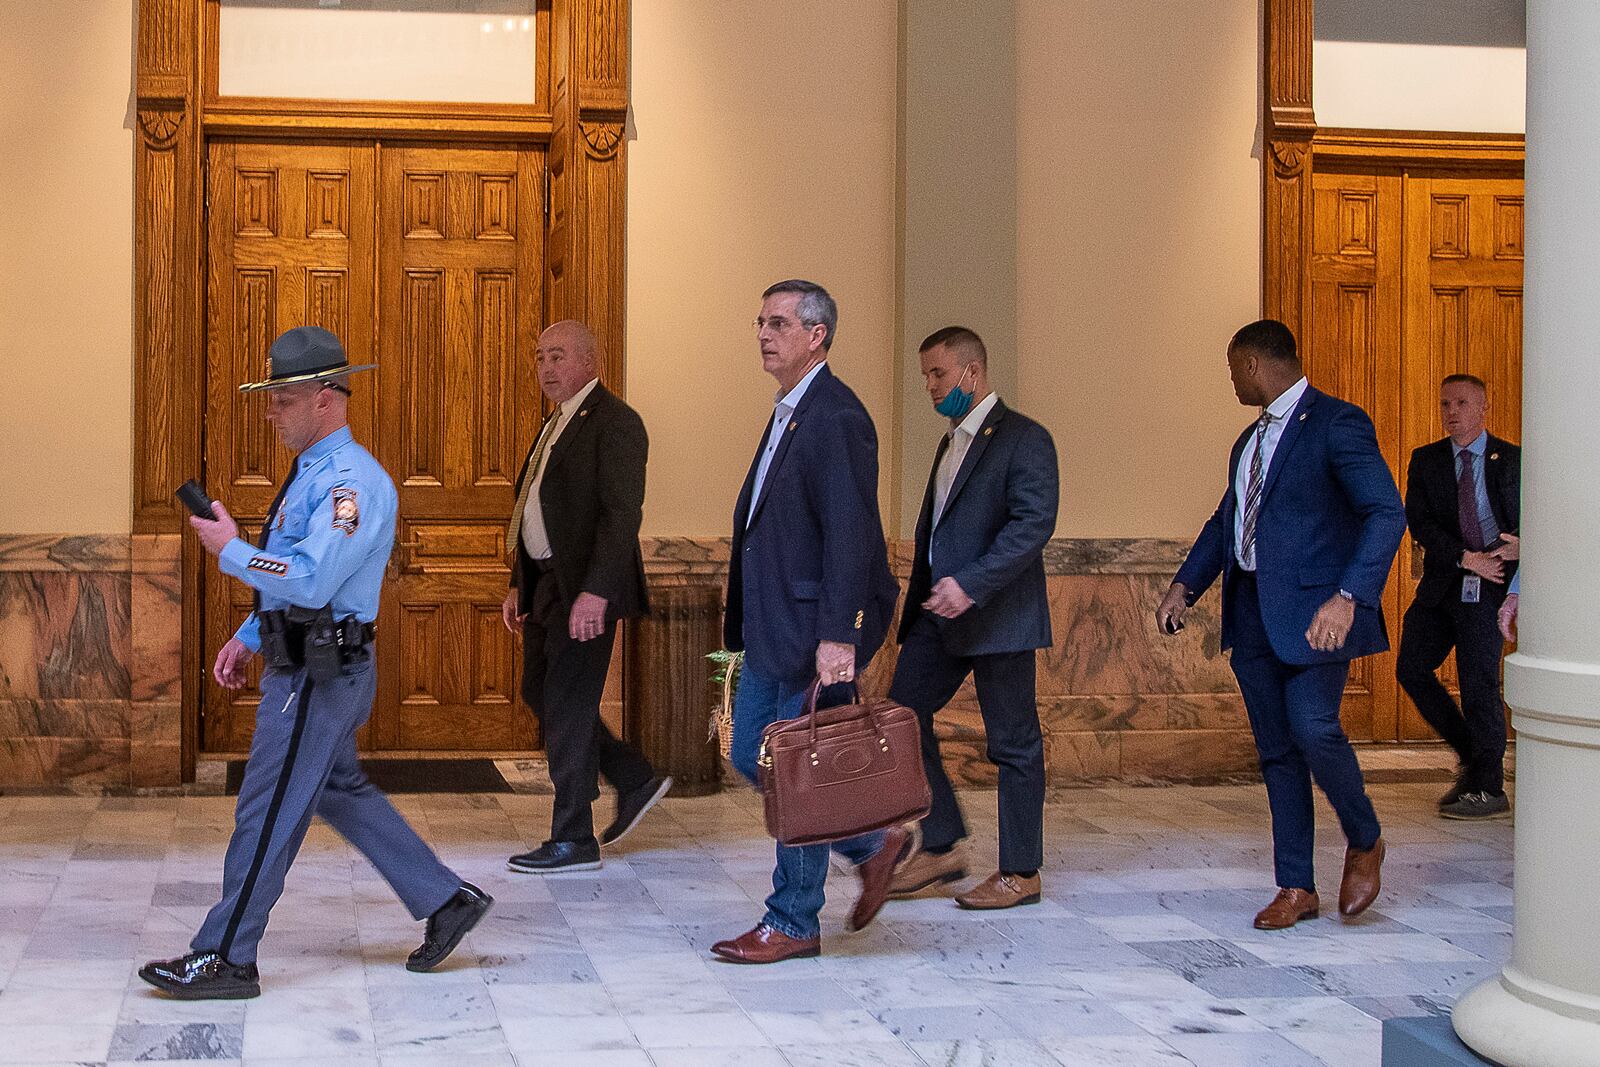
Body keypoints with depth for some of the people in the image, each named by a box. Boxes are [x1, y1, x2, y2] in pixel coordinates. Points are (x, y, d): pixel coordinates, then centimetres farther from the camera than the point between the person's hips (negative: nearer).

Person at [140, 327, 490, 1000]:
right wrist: (247, 638, 19)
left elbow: (312, 581, -28)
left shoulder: (350, 481, -19)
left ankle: (224, 959, 5)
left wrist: (232, 552, -18)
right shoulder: (311, 472, 14)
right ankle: (446, 902, 26)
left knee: (266, 813, -3)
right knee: (341, 792, 19)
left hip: (318, 676, -11)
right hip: (305, 667, 11)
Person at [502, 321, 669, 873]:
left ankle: (573, 841, 4)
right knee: (538, 692, 14)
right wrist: (519, 584, 17)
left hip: (585, 587, -10)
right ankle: (636, 781, 25)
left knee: (566, 706, -5)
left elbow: (622, 512, -21)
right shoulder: (556, 424, 17)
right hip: (546, 581, 10)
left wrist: (595, 591, -26)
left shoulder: (614, 422, -13)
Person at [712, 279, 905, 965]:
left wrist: (838, 636, -28)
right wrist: (743, 617, 19)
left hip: (814, 629, -10)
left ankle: (793, 924, 10)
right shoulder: (787, 413, 16)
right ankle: (874, 846, 26)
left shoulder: (836, 417, -15)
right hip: (772, 627, 10)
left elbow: (849, 534, -23)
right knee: (752, 757, 14)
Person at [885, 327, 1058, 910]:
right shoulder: (951, 442, 19)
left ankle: (1020, 873, 9)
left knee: (1013, 743, 0)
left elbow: (1034, 523, -20)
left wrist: (971, 584, -27)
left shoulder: (1024, 439, -9)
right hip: (941, 615, 9)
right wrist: (917, 604, 18)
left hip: (998, 617, -9)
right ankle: (941, 847, 14)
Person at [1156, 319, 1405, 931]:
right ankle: (1296, 888, 13)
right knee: (1276, 750, 7)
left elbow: (1386, 513, -17)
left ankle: (1365, 842, 10)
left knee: (1314, 729, -17)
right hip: (1252, 611, 8)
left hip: (1312, 610, -8)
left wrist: (1349, 595, -27)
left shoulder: (1337, 423, -9)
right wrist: (1185, 586, 12)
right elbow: (1226, 521, 26)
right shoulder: (1250, 442, 19)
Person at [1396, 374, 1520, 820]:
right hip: (1441, 582, 5)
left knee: (1478, 682, -7)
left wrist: (1523, 546, -17)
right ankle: (1470, 754, 19)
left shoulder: (1514, 461, 2)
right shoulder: (1425, 461, 9)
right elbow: (1419, 522, -3)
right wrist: (1466, 558, -15)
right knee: (1411, 668, 2)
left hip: (1489, 585, -4)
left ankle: (1489, 790, 3)